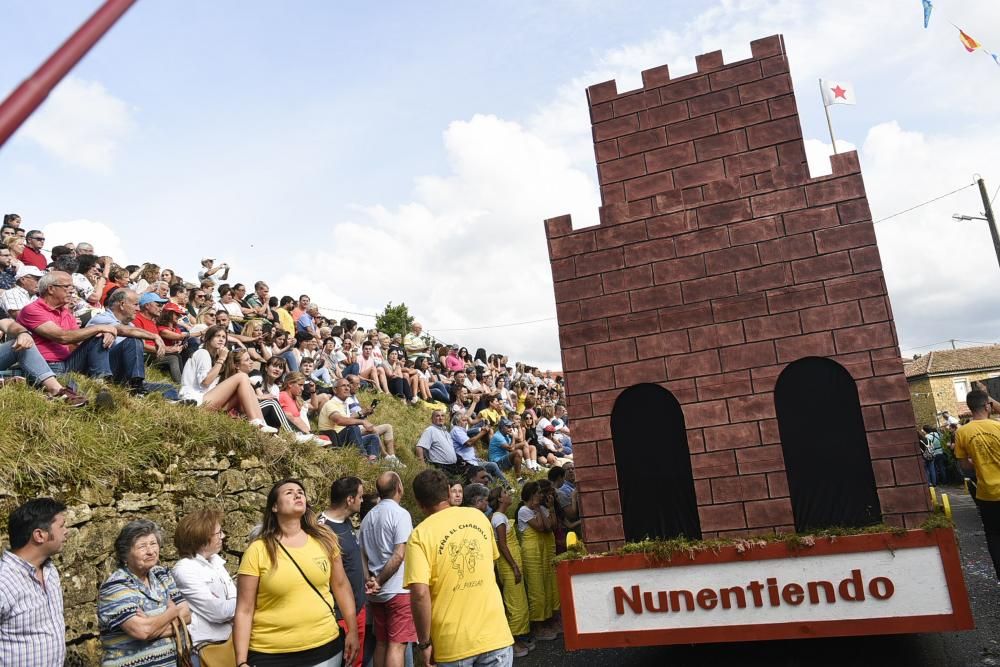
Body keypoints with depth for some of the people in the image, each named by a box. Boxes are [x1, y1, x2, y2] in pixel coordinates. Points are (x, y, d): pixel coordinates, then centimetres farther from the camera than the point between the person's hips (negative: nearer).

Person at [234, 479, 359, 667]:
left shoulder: (325, 541, -1)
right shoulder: (257, 550, -9)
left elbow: (341, 585, 9)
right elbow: (244, 611, -6)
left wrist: (352, 630, 11)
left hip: (326, 647, 3)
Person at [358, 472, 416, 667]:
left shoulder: (368, 517, 10)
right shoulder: (400, 514, -12)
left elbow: (363, 556, 12)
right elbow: (398, 555, -19)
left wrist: (371, 581, 6)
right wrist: (379, 581, -12)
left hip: (376, 592, 7)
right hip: (398, 590, -7)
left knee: (381, 643, 15)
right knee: (396, 644, -4)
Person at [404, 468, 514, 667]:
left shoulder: (420, 535, -12)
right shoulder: (478, 516, 2)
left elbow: (420, 594, -20)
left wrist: (424, 643, -9)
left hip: (453, 644, -2)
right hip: (494, 634, 3)